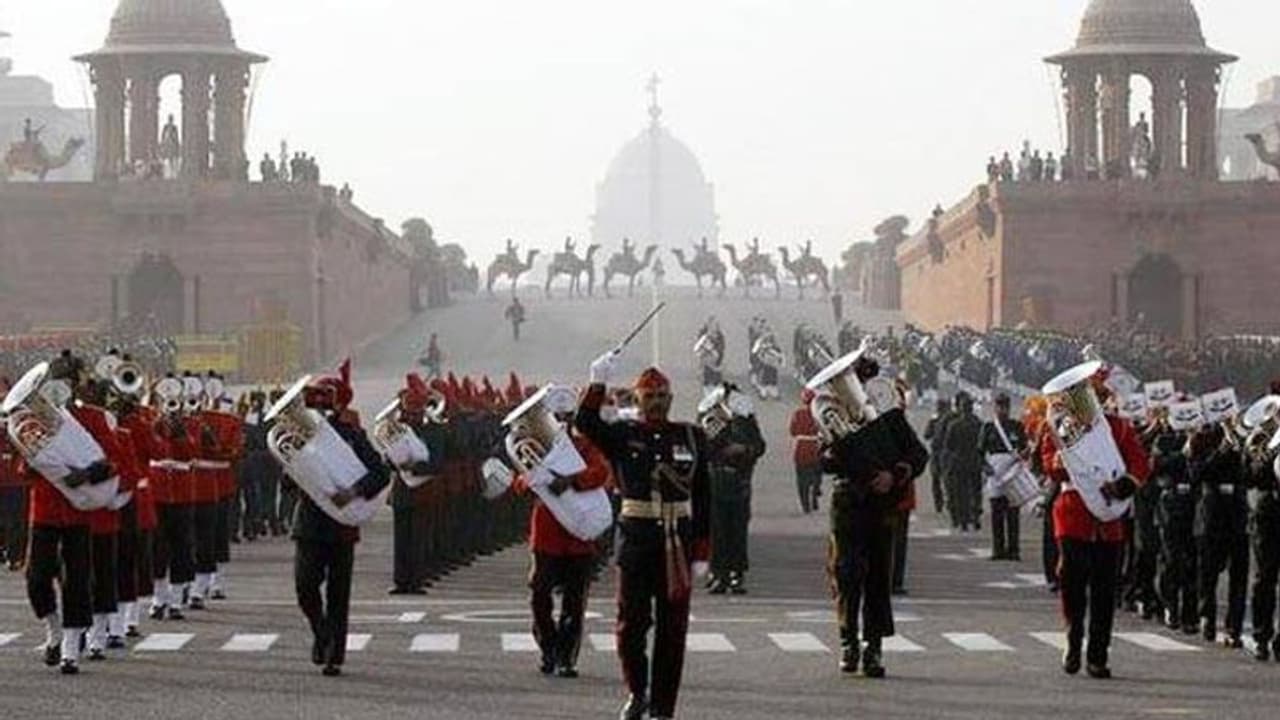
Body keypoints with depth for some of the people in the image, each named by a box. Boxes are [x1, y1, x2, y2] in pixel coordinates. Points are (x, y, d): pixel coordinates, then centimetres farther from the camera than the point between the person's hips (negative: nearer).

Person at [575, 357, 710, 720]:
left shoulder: (692, 437, 6)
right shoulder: (623, 435, 3)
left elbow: (703, 499, 7)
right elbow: (585, 424, -16)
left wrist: (702, 551, 4)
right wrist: (598, 383, -27)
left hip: (678, 542, 1)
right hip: (635, 539, -1)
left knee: (672, 628, 3)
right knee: (631, 622, -1)